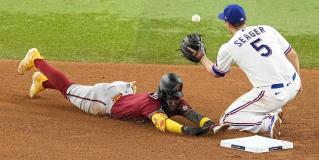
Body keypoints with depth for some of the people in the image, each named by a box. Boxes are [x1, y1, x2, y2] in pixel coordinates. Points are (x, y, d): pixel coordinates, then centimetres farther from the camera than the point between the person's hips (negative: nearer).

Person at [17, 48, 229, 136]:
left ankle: (42, 80, 52)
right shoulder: (152, 103, -42)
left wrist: (211, 125, -52)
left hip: (123, 93, 6)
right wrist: (187, 130, -72)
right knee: (69, 89, 15)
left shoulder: (176, 102, -22)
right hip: (107, 98, -6)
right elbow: (162, 123, -60)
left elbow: (193, 115, -32)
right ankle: (36, 60, 34)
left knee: (74, 89, 28)